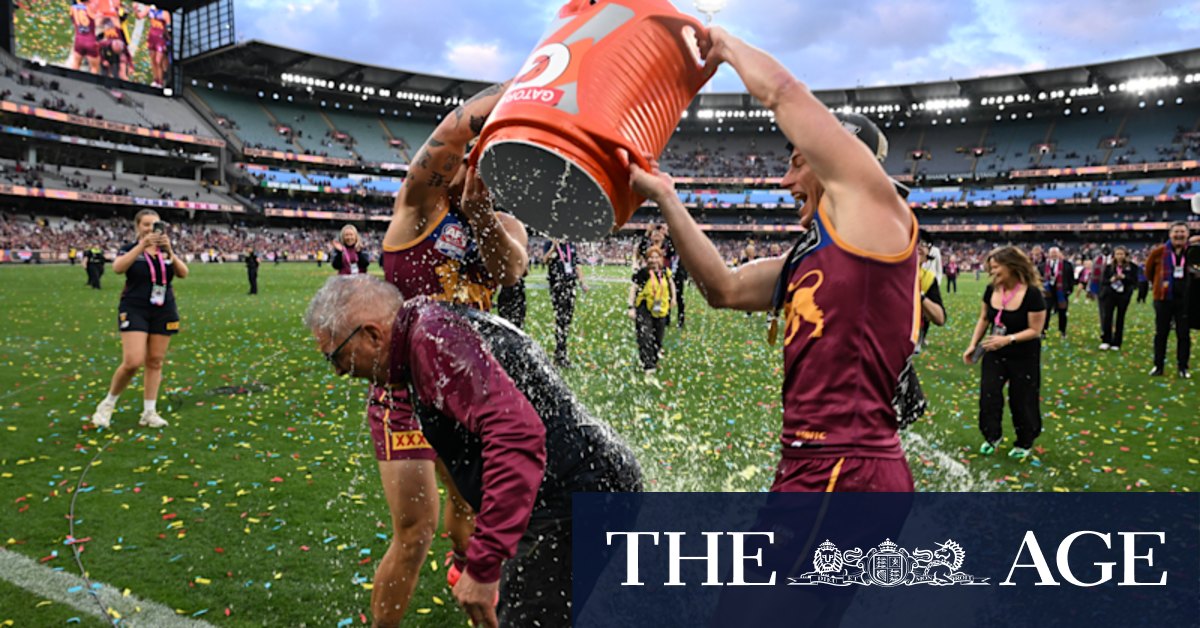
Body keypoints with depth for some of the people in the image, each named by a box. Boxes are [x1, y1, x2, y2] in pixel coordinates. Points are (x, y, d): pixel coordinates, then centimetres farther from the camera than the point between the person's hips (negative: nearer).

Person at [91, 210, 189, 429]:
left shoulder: (167, 251, 10)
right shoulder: (130, 249, 1)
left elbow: (183, 273, -5)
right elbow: (118, 268, -20)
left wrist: (169, 251, -20)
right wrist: (142, 245, -27)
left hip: (164, 312, 4)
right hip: (135, 311, -4)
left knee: (155, 362, 4)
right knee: (133, 362, -13)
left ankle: (149, 412, 11)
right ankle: (108, 404, 9)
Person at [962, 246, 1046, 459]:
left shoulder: (1031, 294, -22)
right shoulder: (991, 290, -7)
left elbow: (1035, 330, -20)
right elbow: (984, 319, 5)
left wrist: (1008, 339, -31)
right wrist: (973, 345, 0)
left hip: (1024, 357, -4)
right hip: (994, 353, 4)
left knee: (1021, 400, 8)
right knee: (988, 394, 3)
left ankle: (1025, 443, 29)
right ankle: (992, 436, 25)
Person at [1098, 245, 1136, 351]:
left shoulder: (1132, 266, 1)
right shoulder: (1109, 266, 5)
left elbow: (1134, 280, -4)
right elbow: (1103, 280, 5)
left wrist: (1124, 277, -19)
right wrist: (1110, 280, -16)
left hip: (1124, 295, 0)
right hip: (1110, 294, 0)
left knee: (1120, 318, 5)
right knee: (1107, 316, -10)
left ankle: (1116, 343, 12)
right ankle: (1106, 341, -4)